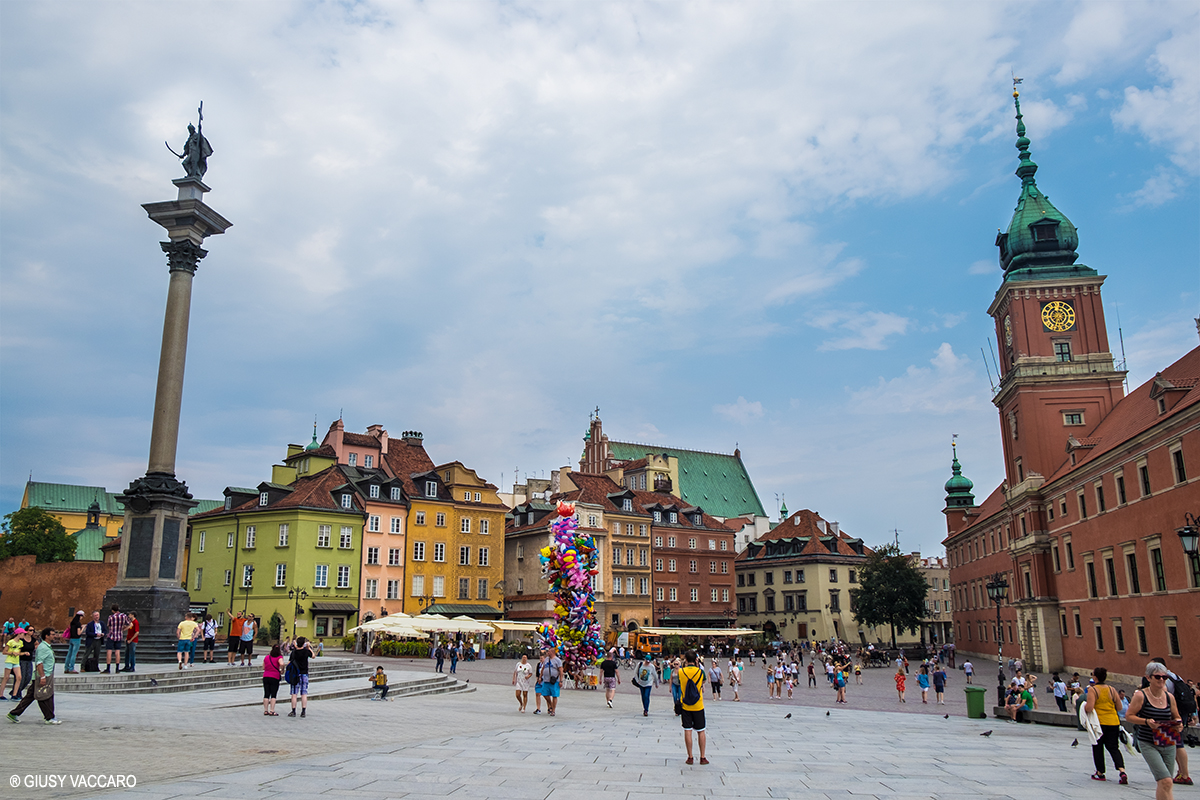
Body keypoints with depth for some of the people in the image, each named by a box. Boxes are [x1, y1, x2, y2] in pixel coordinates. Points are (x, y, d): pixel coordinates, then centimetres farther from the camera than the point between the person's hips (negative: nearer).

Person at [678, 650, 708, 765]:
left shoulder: (681, 672, -7)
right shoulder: (700, 672, -8)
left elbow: (681, 685, 5)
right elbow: (703, 686, 5)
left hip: (685, 706, 0)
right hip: (698, 706, 0)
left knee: (687, 731, 6)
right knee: (701, 731, 10)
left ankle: (690, 757, 9)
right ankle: (703, 757, 13)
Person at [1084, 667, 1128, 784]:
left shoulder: (1092, 690, -12)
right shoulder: (1112, 689, 3)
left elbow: (1089, 708, -19)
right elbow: (1119, 707, 8)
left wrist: (1083, 705, 2)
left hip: (1099, 722, -4)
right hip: (1113, 722, 4)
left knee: (1098, 748, 11)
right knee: (1114, 747, 7)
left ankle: (1100, 773, 18)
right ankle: (1122, 771, -12)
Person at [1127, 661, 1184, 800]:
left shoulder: (1169, 697, 5)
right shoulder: (1141, 695, -9)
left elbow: (1176, 717, 18)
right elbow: (1128, 716, -6)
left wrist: (1178, 724, -5)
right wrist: (1146, 721, -21)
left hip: (1168, 745, 5)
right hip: (1148, 744, -5)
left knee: (1163, 784, 10)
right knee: (1166, 782, -17)